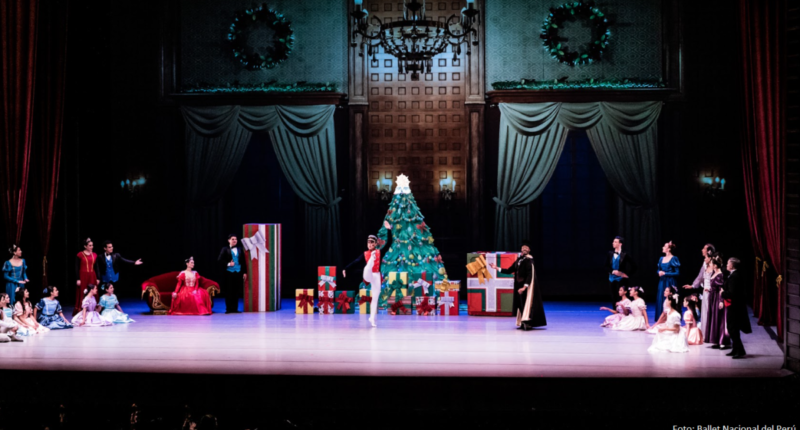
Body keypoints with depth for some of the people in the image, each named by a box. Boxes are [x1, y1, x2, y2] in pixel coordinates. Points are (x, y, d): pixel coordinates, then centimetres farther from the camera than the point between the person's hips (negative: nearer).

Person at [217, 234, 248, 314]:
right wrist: (228, 264, -13)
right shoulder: (225, 249, 2)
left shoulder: (240, 249, 11)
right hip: (229, 273, -3)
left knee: (236, 291, 4)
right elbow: (219, 260, -2)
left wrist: (244, 272, 8)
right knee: (229, 291, -1)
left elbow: (243, 261, 13)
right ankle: (229, 309, 5)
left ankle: (235, 308, 11)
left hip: (238, 273, 3)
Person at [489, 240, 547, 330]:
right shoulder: (519, 260, 9)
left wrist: (524, 287, -26)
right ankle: (523, 323, 16)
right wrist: (497, 268, 10)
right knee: (521, 303, 10)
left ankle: (527, 323, -12)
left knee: (526, 303, -11)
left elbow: (530, 275, -20)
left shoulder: (529, 261, -14)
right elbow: (509, 271, 14)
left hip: (527, 286, -8)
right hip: (519, 285, 8)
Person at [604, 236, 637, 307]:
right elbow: (606, 266, 7)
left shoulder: (624, 255, -5)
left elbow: (634, 266, -2)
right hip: (612, 279, 4)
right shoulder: (610, 254, 6)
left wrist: (627, 274, -5)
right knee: (613, 298, 5)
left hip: (621, 279, -4)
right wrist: (613, 271, -10)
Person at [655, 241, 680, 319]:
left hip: (670, 283, -6)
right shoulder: (661, 259, 12)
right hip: (662, 282, 7)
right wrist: (659, 272, -2)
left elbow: (677, 273, -9)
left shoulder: (674, 259, -7)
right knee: (660, 301, 6)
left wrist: (665, 273, -13)